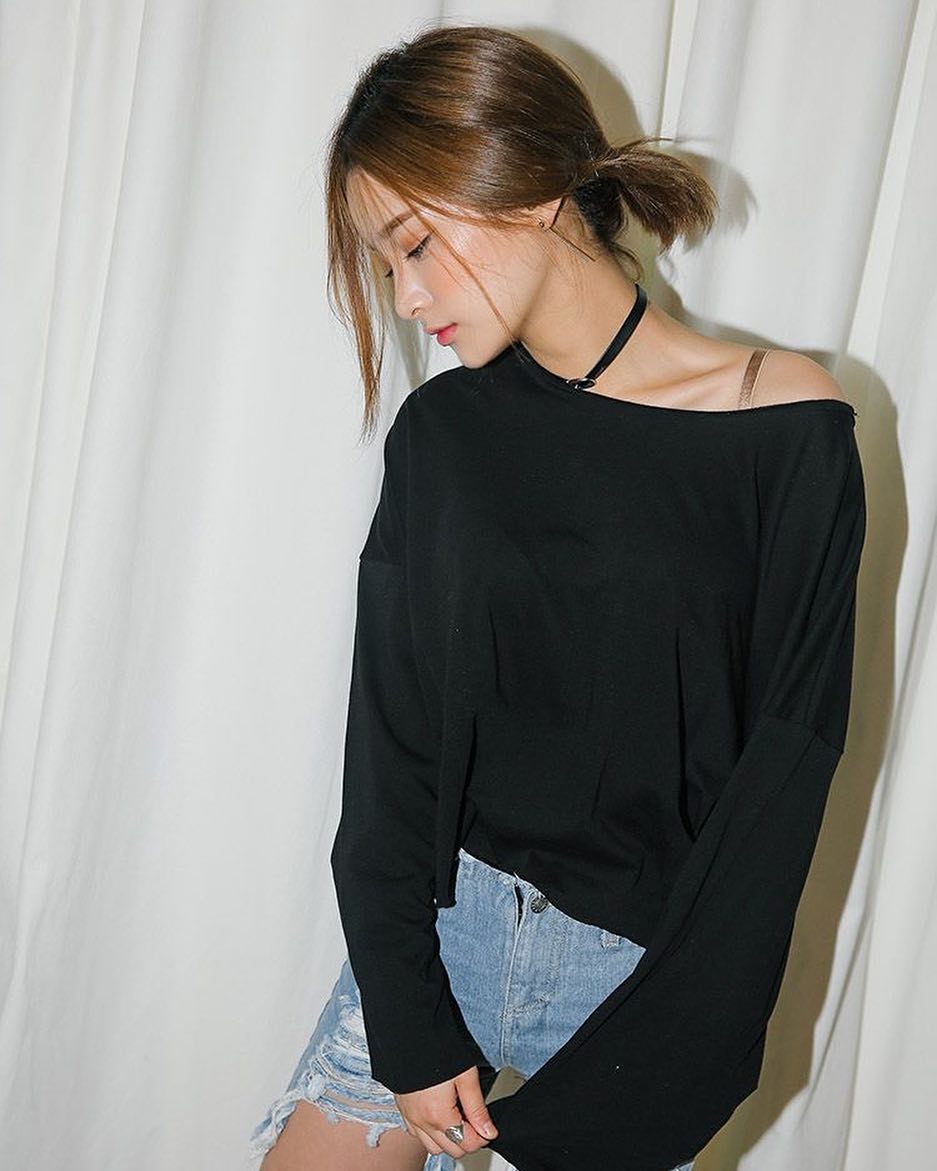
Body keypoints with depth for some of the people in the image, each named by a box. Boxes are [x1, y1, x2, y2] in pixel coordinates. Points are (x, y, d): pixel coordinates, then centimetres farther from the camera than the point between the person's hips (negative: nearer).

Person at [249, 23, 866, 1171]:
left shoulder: (789, 429, -10)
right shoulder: (440, 432, 0)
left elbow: (787, 762, -9)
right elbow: (389, 733, 0)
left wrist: (657, 1068, -11)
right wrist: (410, 1020, -6)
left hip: (650, 959, -2)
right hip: (442, 918, 3)